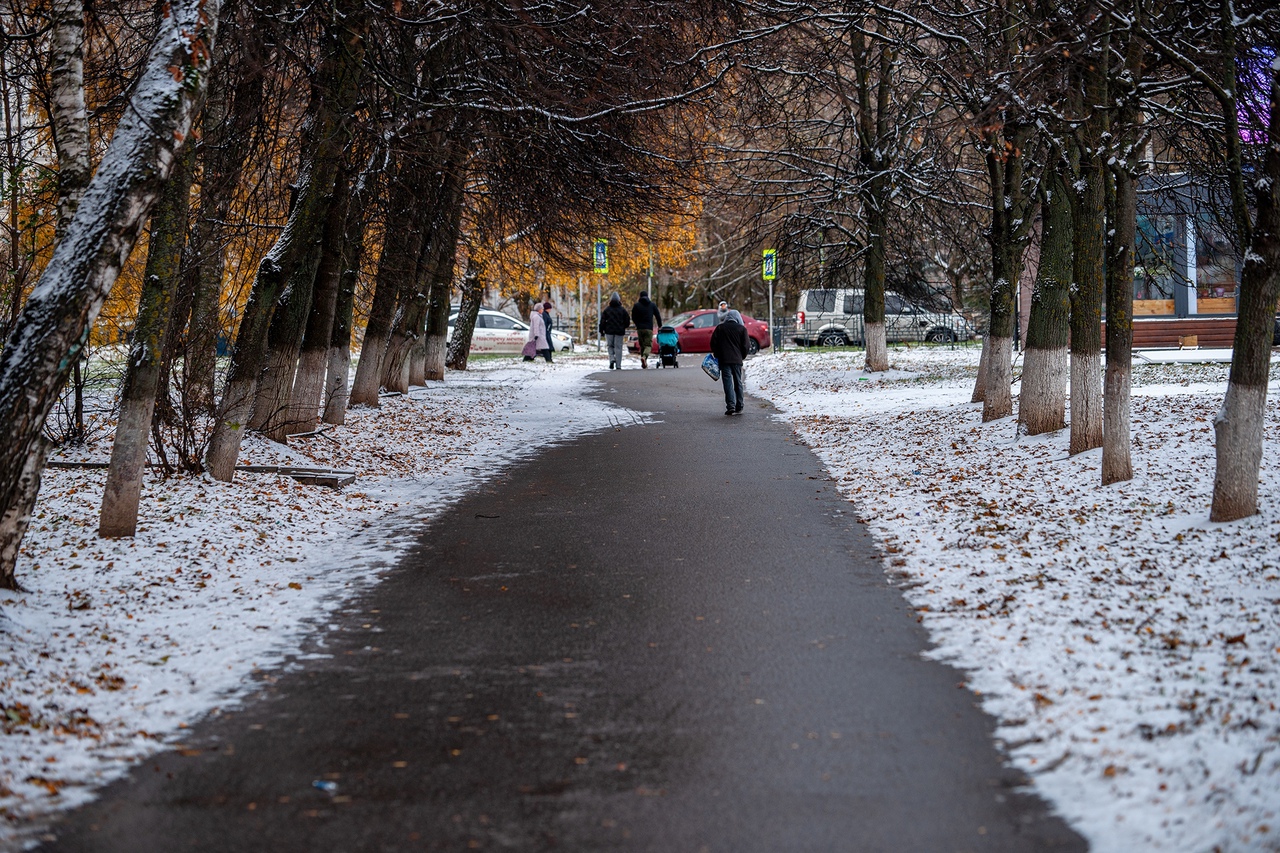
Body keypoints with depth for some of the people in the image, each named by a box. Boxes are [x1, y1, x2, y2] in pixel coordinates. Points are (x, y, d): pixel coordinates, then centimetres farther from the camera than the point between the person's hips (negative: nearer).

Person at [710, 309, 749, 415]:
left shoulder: (720, 328, 6)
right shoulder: (742, 329, 4)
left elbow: (713, 343, 4)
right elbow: (745, 345, 2)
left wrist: (717, 355, 15)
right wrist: (742, 357, 16)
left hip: (724, 359, -1)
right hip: (737, 359, 1)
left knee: (728, 382, -4)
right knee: (738, 383, 9)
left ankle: (730, 406, -17)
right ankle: (739, 407, 9)